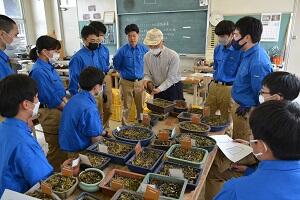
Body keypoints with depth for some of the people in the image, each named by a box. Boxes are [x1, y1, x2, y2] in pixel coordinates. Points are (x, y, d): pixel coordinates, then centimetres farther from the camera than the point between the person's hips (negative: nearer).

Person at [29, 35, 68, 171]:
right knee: (56, 147, 6)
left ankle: (63, 170, 37)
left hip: (59, 109, 9)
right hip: (50, 113, -9)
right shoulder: (39, 71, -21)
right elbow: (51, 98, -19)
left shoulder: (49, 67, 7)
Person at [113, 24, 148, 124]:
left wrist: (143, 73, 11)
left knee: (140, 106, 12)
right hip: (126, 82, -2)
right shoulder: (122, 50, -8)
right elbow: (116, 65, 5)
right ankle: (124, 125, 19)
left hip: (140, 82, 2)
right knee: (126, 107, 6)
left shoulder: (144, 49, -3)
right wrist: (124, 73, 8)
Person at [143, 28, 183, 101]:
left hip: (174, 89, -4)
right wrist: (146, 80, -20)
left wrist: (160, 88, -32)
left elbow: (171, 78, -20)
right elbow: (147, 74, 3)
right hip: (158, 89, 4)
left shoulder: (173, 56, -19)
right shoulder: (147, 56, -4)